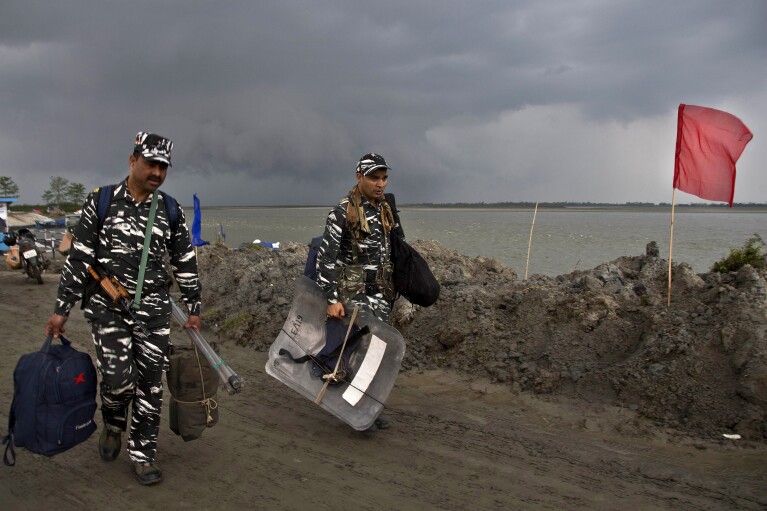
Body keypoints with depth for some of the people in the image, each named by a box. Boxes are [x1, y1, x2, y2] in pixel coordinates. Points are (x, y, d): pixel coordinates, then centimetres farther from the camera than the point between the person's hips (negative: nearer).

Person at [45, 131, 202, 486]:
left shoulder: (171, 211, 5)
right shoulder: (101, 202, -2)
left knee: (150, 383, 3)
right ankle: (113, 425, 23)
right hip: (107, 307, -2)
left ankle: (143, 455, 19)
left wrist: (194, 308, 12)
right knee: (119, 378, -11)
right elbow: (78, 258, -1)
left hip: (154, 310, 2)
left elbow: (185, 263, 11)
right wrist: (62, 309, -2)